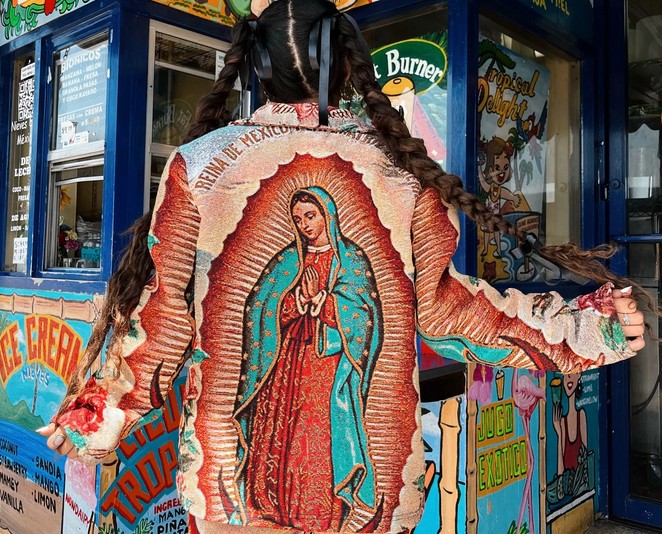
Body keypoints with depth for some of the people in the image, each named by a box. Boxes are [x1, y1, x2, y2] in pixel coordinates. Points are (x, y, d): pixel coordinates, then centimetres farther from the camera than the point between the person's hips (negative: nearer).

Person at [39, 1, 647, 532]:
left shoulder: (197, 163, -9)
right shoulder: (406, 165, -7)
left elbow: (164, 315, -6)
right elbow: (441, 305, -6)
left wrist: (95, 416, 9)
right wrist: (585, 327, 5)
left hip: (232, 467, 0)